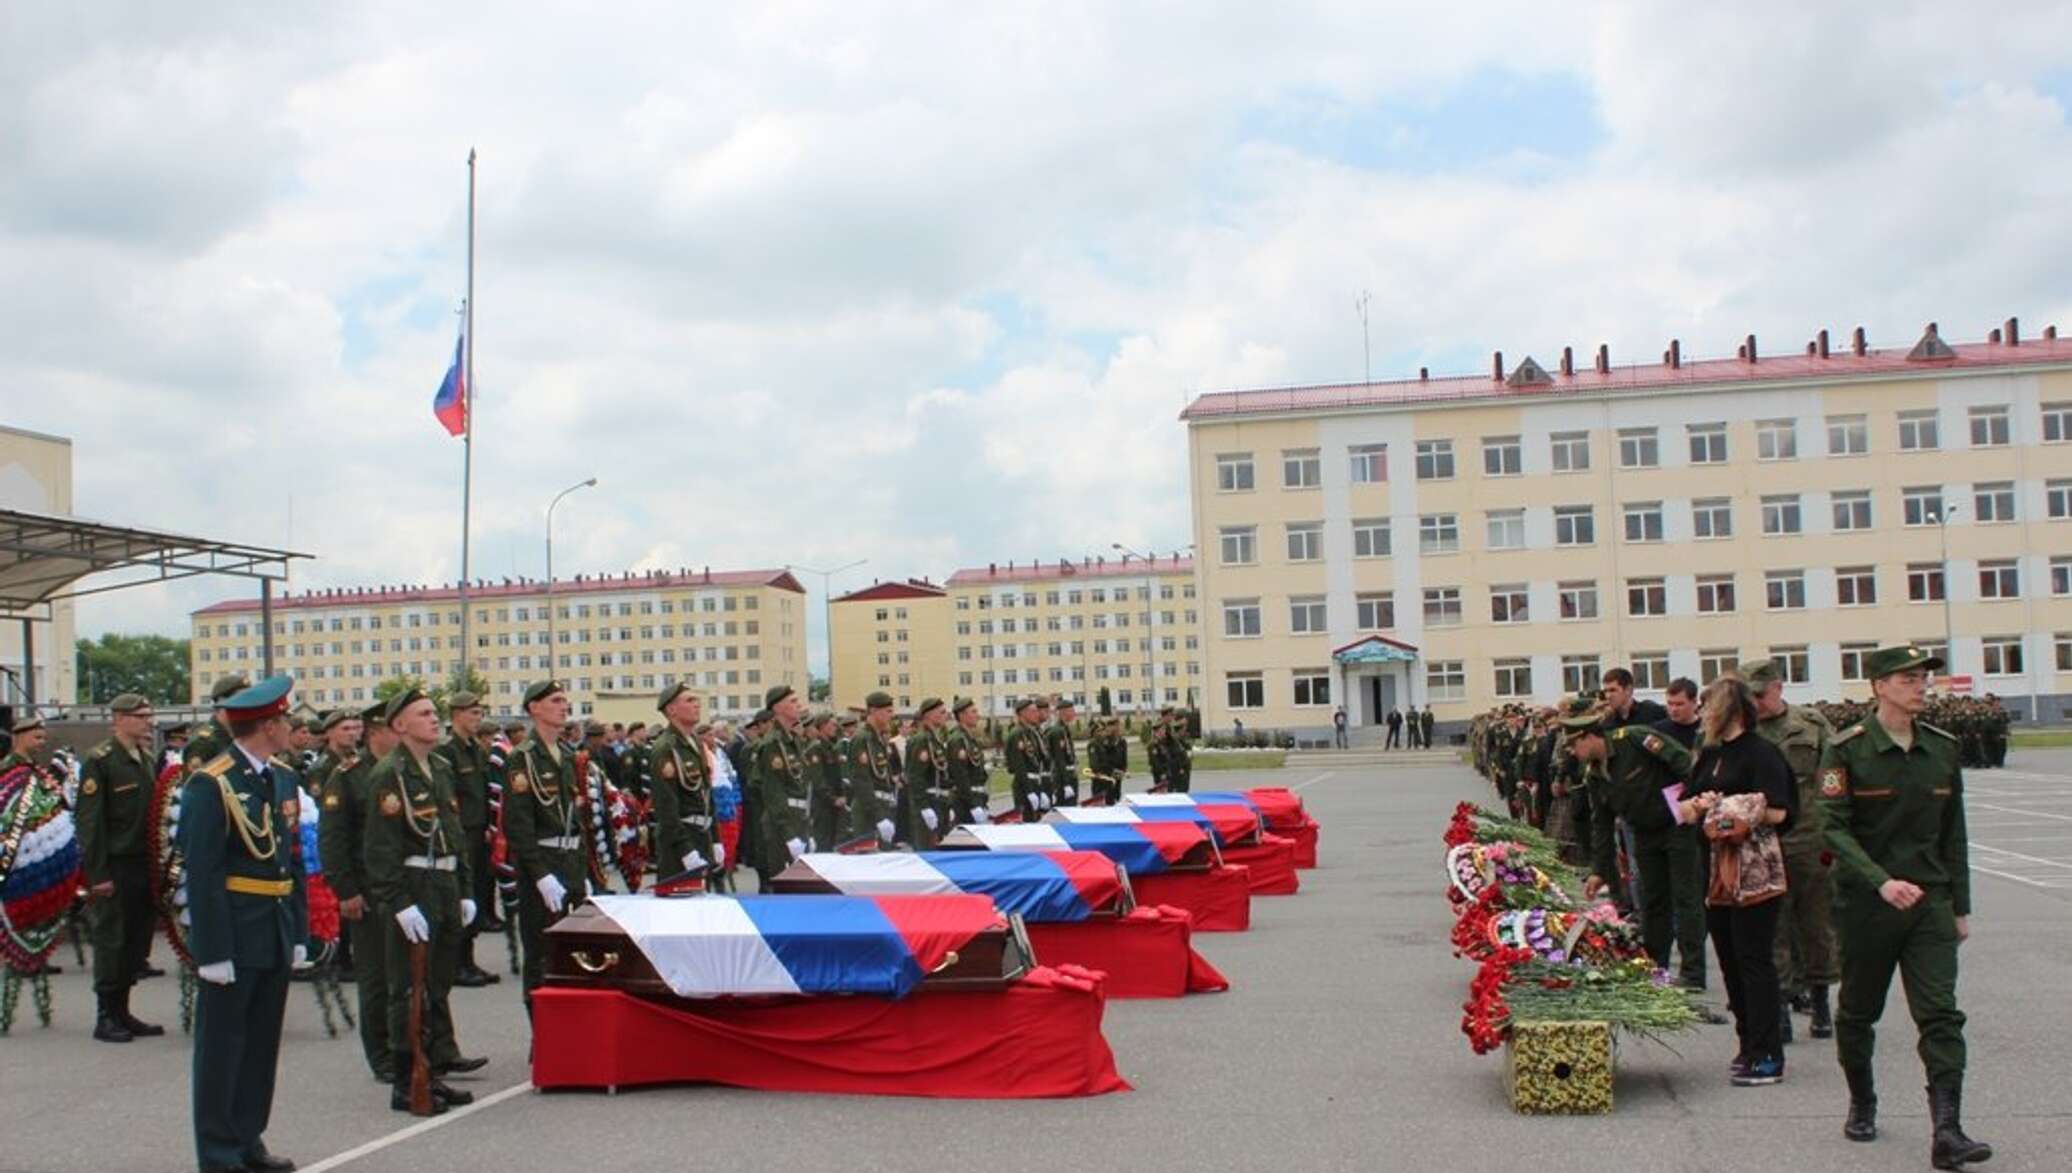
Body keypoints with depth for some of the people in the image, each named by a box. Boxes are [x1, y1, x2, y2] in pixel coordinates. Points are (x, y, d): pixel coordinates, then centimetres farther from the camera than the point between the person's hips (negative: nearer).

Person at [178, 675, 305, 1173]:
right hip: (233, 937, -7)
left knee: (262, 1042, 14)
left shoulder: (282, 780, 11)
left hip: (276, 938, 7)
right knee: (221, 1046, 3)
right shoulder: (211, 784, -13)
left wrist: (298, 932, 11)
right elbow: (202, 873, -15)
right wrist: (213, 950, -17)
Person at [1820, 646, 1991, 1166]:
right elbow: (1835, 828, -13)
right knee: (1859, 1010, 12)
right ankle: (1862, 1104, 33)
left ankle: (1947, 1132, -11)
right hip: (1865, 902, -3)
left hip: (1929, 899, 3)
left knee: (1941, 1014, -8)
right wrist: (1883, 882, -26)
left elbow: (1952, 833, 12)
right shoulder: (1846, 750, -8)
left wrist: (1961, 906, 12)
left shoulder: (1942, 748, 6)